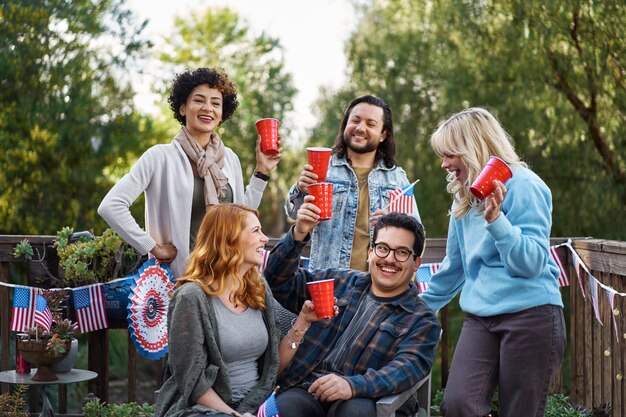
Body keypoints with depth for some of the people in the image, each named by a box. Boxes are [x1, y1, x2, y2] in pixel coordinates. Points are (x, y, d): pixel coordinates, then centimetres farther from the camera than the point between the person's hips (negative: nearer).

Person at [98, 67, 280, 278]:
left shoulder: (230, 158, 8)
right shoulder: (160, 157, -9)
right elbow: (110, 206, -15)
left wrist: (261, 171, 7)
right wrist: (153, 248, -15)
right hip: (180, 278, -4)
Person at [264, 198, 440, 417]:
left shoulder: (422, 321, 9)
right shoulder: (340, 282, 21)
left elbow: (409, 367, -9)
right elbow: (280, 284, 19)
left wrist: (353, 385, -28)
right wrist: (298, 235, 1)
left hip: (362, 399, -2)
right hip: (306, 387, 2)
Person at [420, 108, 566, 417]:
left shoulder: (522, 186, -8)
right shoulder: (464, 197, 15)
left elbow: (532, 263, -16)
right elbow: (455, 265, 25)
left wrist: (495, 219, -26)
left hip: (530, 314, -6)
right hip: (480, 318, 6)